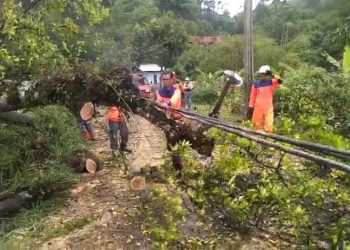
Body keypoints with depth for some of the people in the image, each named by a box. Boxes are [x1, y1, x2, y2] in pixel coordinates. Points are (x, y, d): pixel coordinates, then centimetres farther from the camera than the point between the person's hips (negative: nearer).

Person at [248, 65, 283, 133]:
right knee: (257, 125, 9)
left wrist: (273, 76, -30)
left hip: (268, 108, 0)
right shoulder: (256, 84, 0)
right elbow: (252, 96, 4)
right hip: (258, 108, 0)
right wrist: (251, 107, 3)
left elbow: (280, 81, -17)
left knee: (269, 127, -3)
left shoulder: (271, 82, 1)